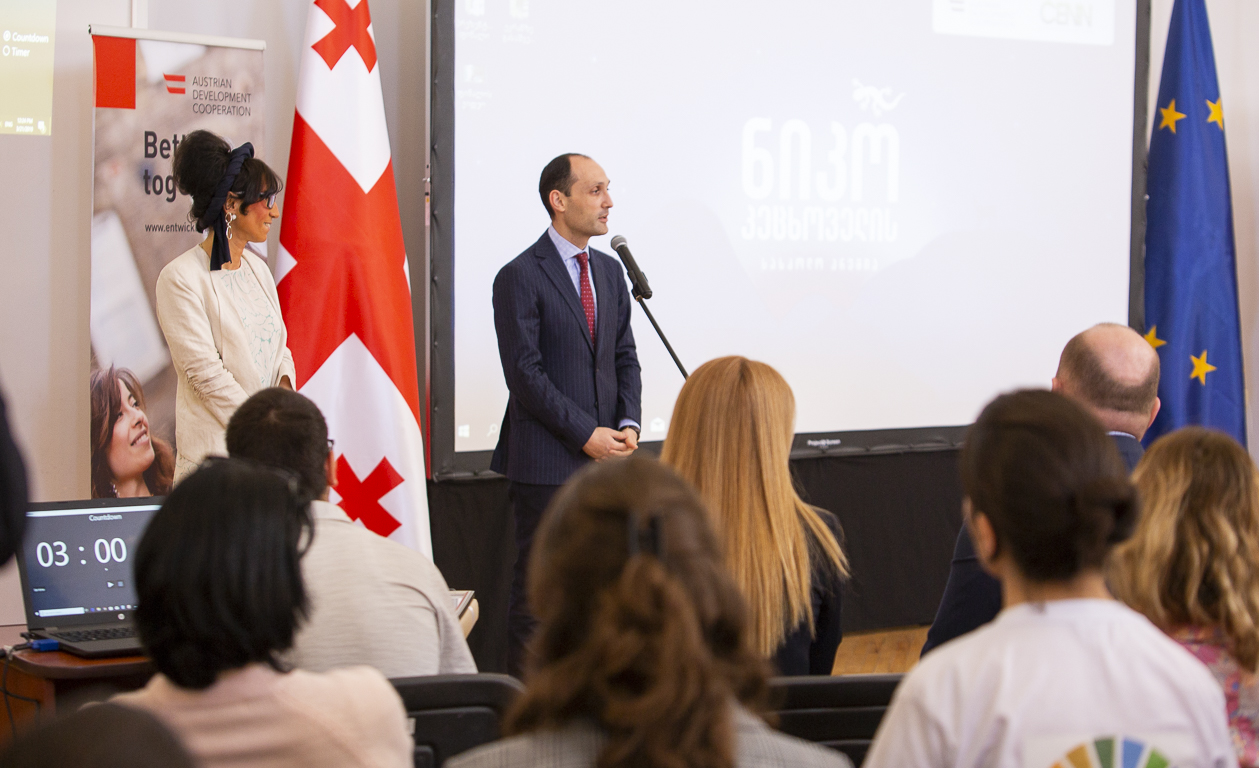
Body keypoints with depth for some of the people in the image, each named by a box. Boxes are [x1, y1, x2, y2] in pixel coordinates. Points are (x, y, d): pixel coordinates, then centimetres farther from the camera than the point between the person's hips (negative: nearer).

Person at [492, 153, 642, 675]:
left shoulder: (609, 271, 14)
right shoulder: (520, 277, -9)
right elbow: (525, 373, -13)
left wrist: (628, 423, 0)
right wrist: (586, 434, -15)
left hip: (605, 456, 7)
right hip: (547, 460, -7)